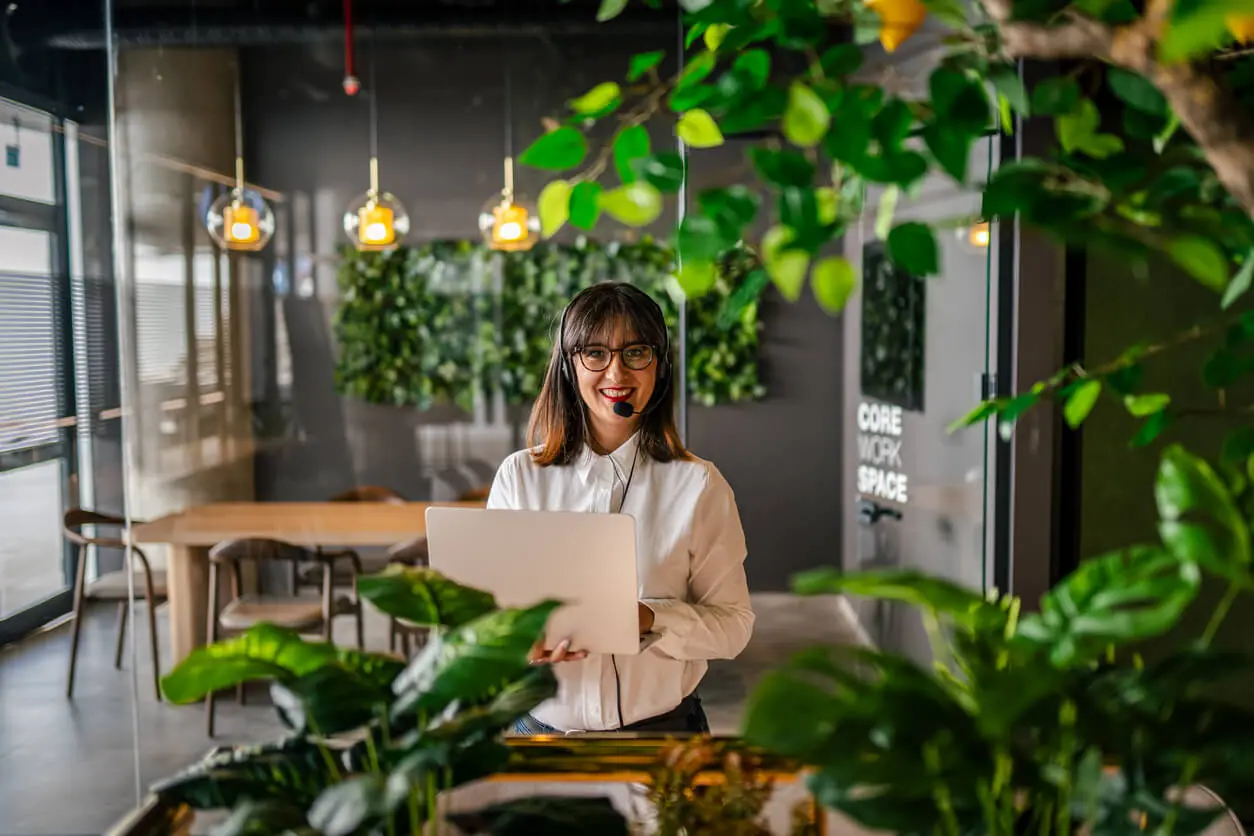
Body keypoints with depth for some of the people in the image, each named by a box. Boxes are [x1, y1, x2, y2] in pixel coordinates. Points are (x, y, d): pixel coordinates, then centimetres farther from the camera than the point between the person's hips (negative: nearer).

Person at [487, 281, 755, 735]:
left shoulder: (699, 485, -9)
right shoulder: (518, 476, -4)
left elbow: (733, 623, -8)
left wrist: (647, 619, -24)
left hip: (663, 719, -1)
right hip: (542, 722, 1)